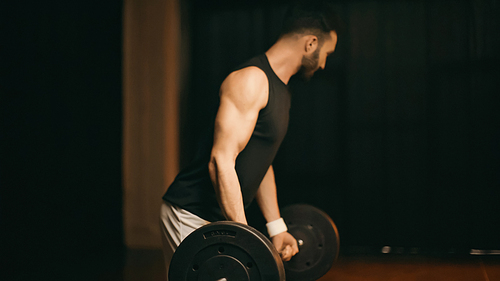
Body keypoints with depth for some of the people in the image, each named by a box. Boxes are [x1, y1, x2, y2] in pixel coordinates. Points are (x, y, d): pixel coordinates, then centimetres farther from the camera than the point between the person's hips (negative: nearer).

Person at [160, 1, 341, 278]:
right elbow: (222, 161, -25)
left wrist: (277, 228, 22)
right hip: (192, 216, -10)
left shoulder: (279, 89, 14)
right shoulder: (250, 80, -18)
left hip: (221, 218, 10)